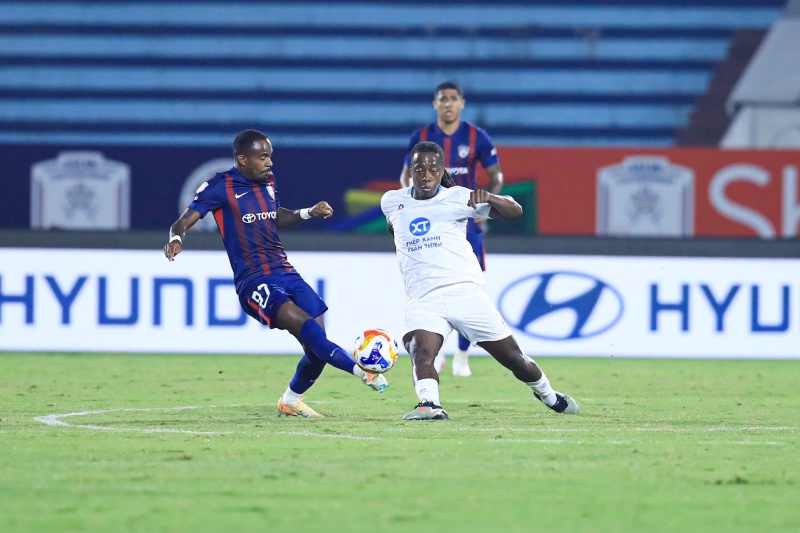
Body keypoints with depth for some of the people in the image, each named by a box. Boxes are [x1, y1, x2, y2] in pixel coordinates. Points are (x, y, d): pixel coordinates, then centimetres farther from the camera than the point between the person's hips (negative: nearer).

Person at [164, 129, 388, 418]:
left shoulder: (267, 181, 15)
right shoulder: (220, 187, -5)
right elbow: (184, 221, -8)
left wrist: (308, 212, 18)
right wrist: (176, 239, -30)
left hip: (286, 274, 7)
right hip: (254, 282, -7)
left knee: (317, 345, 0)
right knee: (306, 326, -28)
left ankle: (291, 402, 23)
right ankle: (361, 370, -33)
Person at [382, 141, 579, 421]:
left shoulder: (456, 198, 0)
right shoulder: (391, 201, 9)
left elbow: (514, 211, -4)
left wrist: (488, 198, -22)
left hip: (466, 292, -1)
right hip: (423, 300, 1)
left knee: (515, 359, 8)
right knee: (420, 353, -31)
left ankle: (547, 395, 32)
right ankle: (429, 405, -46)